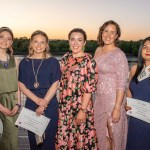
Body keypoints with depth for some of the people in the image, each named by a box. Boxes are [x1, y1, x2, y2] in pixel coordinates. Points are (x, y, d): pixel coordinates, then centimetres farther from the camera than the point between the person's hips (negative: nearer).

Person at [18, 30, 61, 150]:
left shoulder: (53, 62, -1)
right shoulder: (24, 62, 5)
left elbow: (55, 85, -5)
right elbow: (21, 85, 1)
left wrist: (43, 105, -11)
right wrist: (38, 100, -13)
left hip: (50, 106, -2)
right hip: (30, 106, 2)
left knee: (49, 139, 4)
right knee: (33, 139, 10)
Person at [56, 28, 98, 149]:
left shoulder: (89, 61, -13)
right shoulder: (66, 57, 6)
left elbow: (89, 88, -15)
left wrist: (82, 110, -17)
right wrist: (61, 101, 10)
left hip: (80, 105, -5)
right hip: (64, 105, 6)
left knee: (80, 136, 9)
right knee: (64, 136, 16)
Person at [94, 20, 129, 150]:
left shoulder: (119, 54, -15)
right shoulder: (98, 50, 6)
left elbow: (122, 83, -18)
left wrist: (117, 108, -20)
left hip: (113, 99, -6)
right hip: (99, 97, 7)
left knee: (114, 134, 10)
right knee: (101, 132, 20)